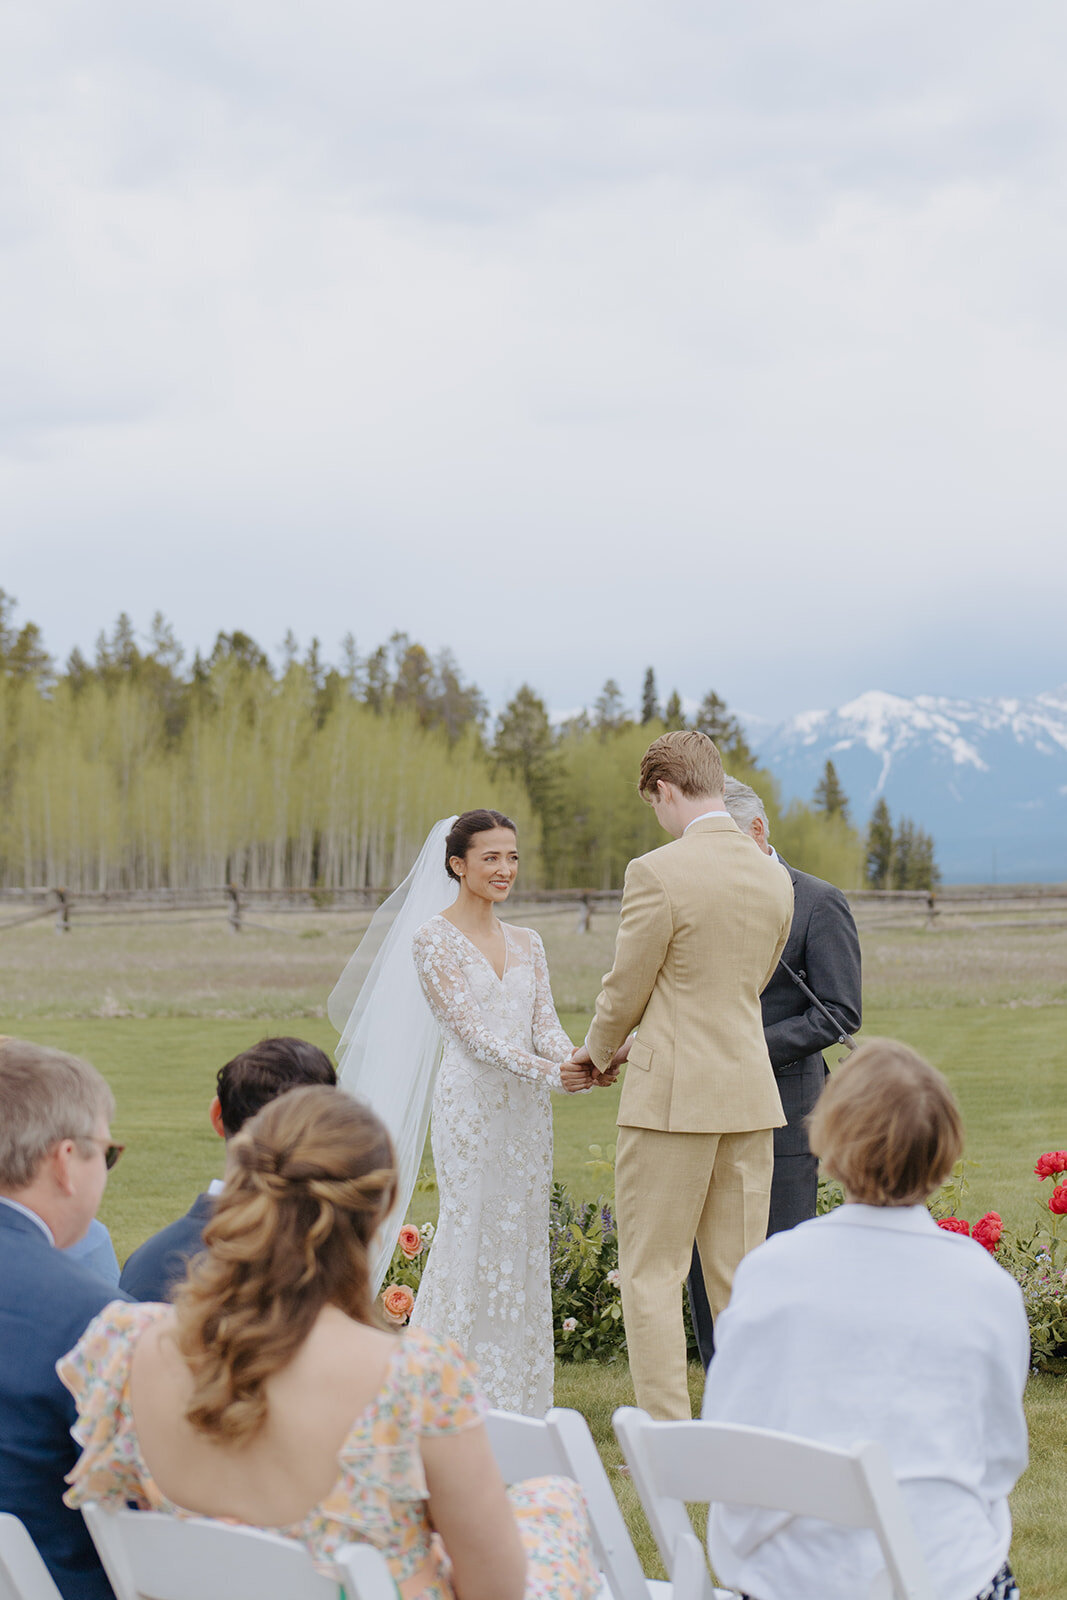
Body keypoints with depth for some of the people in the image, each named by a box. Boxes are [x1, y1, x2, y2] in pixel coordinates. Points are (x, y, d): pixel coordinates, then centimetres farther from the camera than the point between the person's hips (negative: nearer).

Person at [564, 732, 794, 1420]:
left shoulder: (658, 872, -14)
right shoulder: (774, 878, 7)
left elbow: (625, 993, -6)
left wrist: (599, 1052, 16)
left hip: (672, 1093, -6)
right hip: (750, 1090, 6)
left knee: (653, 1274, 2)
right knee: (739, 1274, 12)